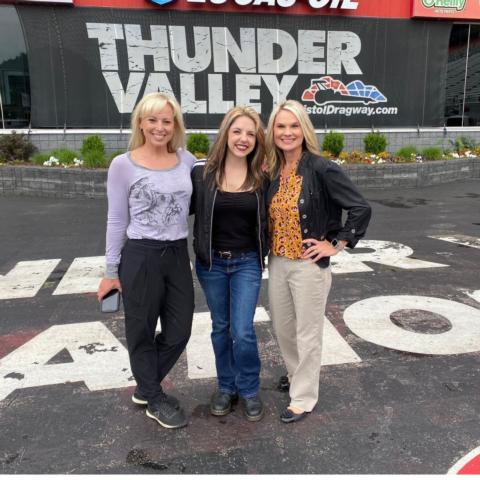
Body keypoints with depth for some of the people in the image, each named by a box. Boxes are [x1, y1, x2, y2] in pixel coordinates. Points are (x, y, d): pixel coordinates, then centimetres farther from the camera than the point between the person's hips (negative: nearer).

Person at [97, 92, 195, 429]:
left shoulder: (186, 160, 3)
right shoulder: (123, 165, -7)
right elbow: (117, 221, -3)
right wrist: (112, 271, 0)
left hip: (178, 255, 5)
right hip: (140, 256, -4)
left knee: (179, 331, 13)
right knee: (143, 332, 12)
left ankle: (146, 387, 39)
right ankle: (155, 400, 35)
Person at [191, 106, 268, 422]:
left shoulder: (261, 177, -4)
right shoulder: (202, 173, -7)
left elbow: (268, 219, 8)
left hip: (247, 262, -1)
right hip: (211, 262, 1)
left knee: (243, 330, -3)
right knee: (220, 327, 14)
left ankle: (249, 390, 22)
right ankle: (226, 387, 34)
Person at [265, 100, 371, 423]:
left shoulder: (321, 168, -15)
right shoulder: (273, 171, 3)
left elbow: (361, 208, -17)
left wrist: (336, 244, -14)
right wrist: (272, 250, 9)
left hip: (309, 266, -6)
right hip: (277, 263, 6)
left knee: (307, 334, 8)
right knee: (282, 328, 20)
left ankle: (304, 398, 26)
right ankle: (296, 373, 47)